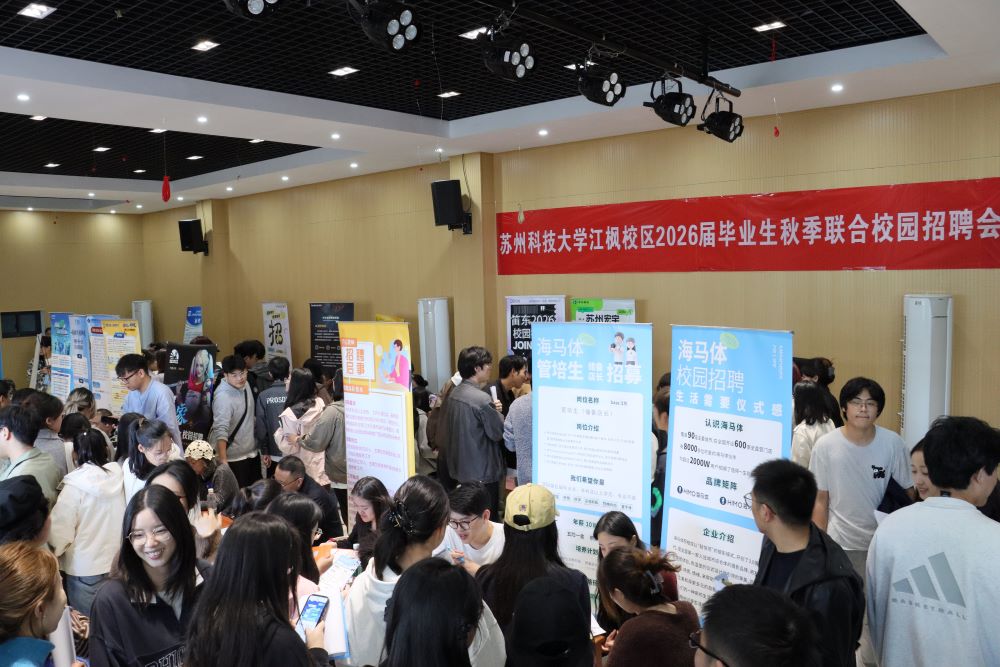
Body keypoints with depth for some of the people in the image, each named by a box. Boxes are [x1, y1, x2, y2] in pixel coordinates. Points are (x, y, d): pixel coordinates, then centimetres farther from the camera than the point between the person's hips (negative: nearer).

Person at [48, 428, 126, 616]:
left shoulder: (75, 485, -14)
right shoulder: (118, 477, -5)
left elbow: (61, 529, -11)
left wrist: (56, 552, 7)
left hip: (86, 567, -3)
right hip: (118, 562, 4)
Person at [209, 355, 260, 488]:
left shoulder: (245, 385, 1)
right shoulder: (224, 397, -25)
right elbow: (221, 431, -32)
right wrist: (223, 462, -41)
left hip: (251, 452, 8)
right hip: (233, 458, -8)